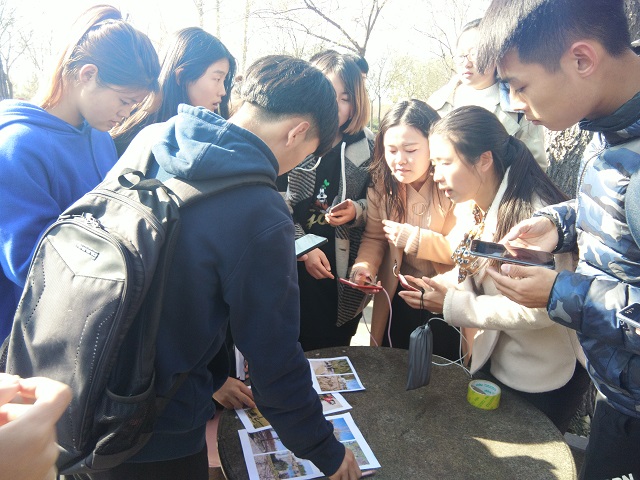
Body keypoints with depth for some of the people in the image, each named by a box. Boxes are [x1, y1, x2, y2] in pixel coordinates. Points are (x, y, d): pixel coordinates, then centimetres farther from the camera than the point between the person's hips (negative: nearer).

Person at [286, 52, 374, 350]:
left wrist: (357, 211, -13)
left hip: (346, 273, 3)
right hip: (296, 267, -2)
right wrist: (304, 249, -14)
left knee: (336, 354, 14)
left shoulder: (368, 146, 4)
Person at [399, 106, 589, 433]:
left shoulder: (533, 215, -29)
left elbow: (541, 308, -32)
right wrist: (437, 288, -13)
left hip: (543, 380, -8)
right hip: (493, 363, 8)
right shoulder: (477, 209, -2)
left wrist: (453, 305, -27)